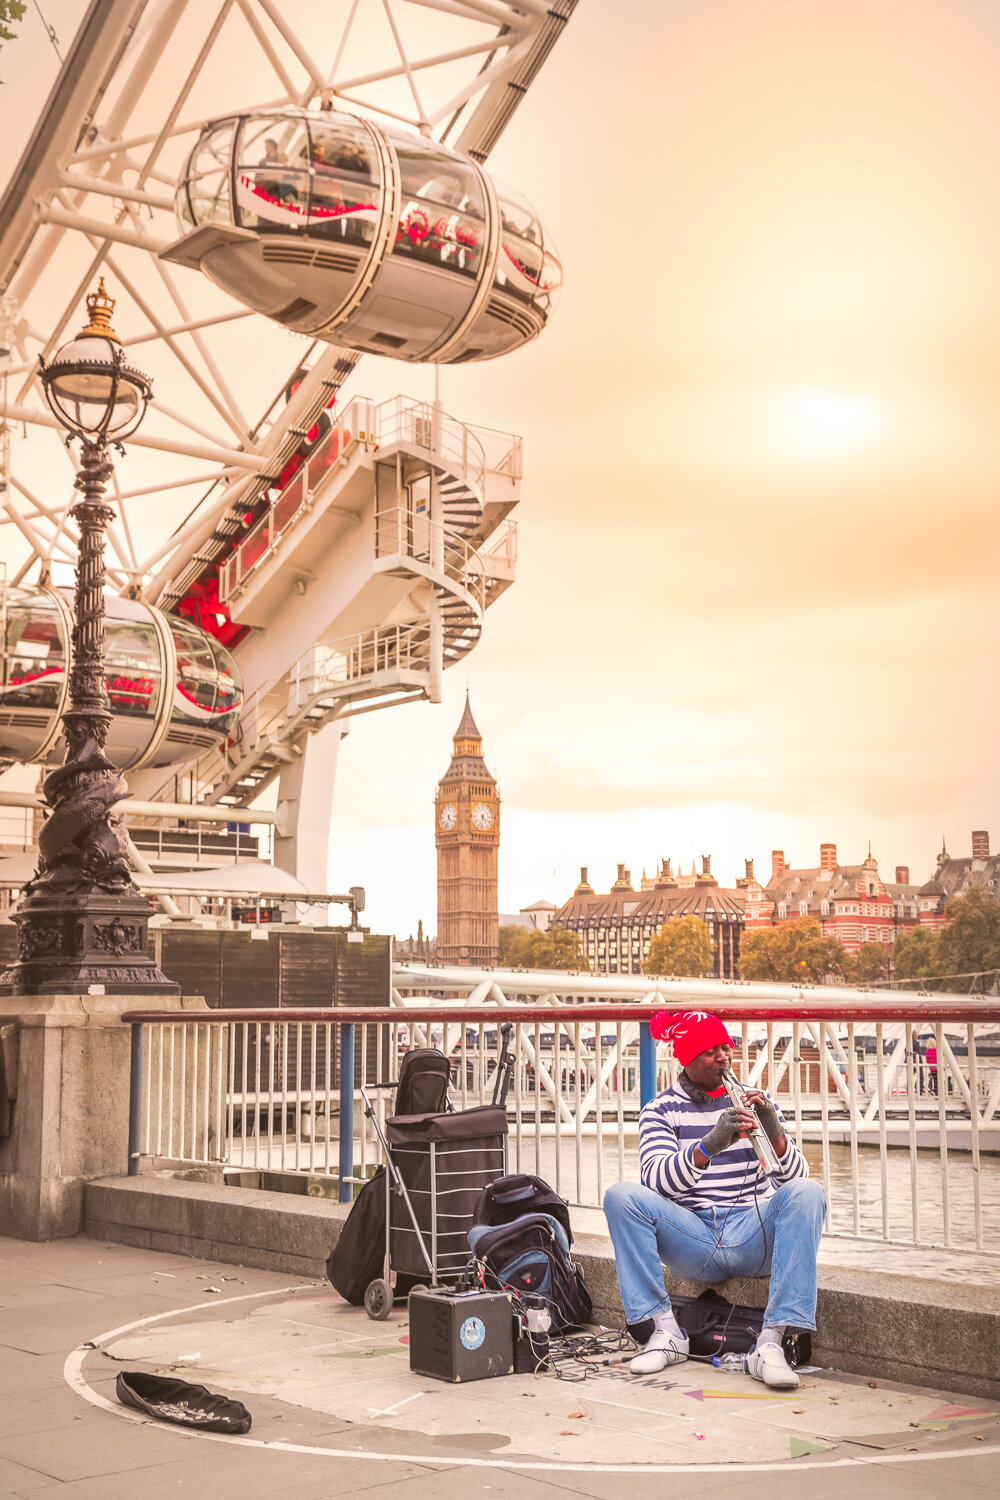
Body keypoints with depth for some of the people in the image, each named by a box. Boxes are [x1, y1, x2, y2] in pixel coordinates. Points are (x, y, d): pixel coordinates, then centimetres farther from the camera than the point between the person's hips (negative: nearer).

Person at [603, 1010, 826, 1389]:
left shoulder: (754, 1101, 13)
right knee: (621, 1196, -24)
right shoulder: (661, 1110, 7)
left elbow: (795, 1178, 4)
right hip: (694, 1241, -1)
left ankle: (770, 1343, -33)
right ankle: (666, 1330, -20)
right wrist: (709, 1145, -29)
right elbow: (657, 1180, -12)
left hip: (753, 1237, 1)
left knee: (808, 1193, -28)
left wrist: (775, 1133, -16)